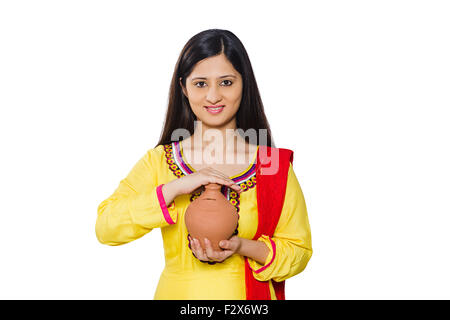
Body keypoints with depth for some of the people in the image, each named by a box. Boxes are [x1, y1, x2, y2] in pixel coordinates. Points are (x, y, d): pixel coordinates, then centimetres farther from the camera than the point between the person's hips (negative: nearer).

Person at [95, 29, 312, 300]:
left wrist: (242, 247, -22)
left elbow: (299, 251, -5)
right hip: (177, 292, 1)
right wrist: (175, 188, -24)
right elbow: (106, 229, -15)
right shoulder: (158, 161, -4)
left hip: (249, 295, 0)